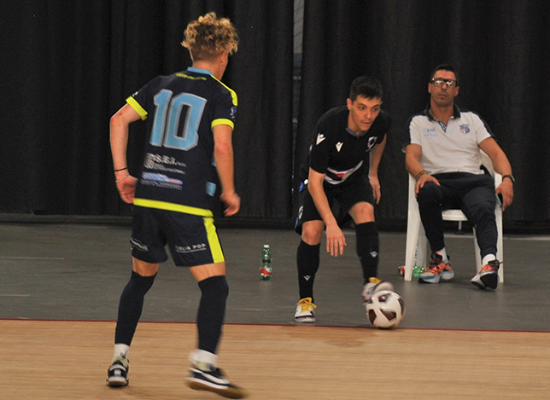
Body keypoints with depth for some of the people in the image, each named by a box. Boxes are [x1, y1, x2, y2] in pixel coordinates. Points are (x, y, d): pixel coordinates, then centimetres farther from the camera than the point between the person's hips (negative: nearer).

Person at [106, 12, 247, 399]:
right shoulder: (222, 95, -2)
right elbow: (222, 147, -14)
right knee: (215, 283, -5)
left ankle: (119, 359, 21)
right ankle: (204, 363, -22)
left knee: (141, 278, 21)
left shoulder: (162, 85, 14)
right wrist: (229, 192, -2)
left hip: (147, 197, 6)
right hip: (189, 205, -6)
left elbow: (119, 120, 8)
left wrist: (121, 171, 11)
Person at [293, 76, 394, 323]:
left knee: (365, 211, -28)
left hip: (355, 178, 3)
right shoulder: (328, 127, -36)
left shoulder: (382, 122, -21)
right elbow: (315, 182, -34)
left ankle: (370, 283, -33)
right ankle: (305, 300, -3)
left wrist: (373, 174, 14)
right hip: (321, 181, -3)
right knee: (311, 232, -21)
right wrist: (331, 223, -41)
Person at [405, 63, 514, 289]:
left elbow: (496, 153, 13)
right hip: (438, 182, -1)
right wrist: (421, 174, -21)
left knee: (483, 209, -36)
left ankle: (489, 262, -60)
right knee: (426, 192, -39)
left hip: (473, 181, 1)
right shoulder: (418, 123, 18)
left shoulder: (471, 120, 21)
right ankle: (440, 259, -26)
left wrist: (507, 179, -8)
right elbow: (411, 157, 3)